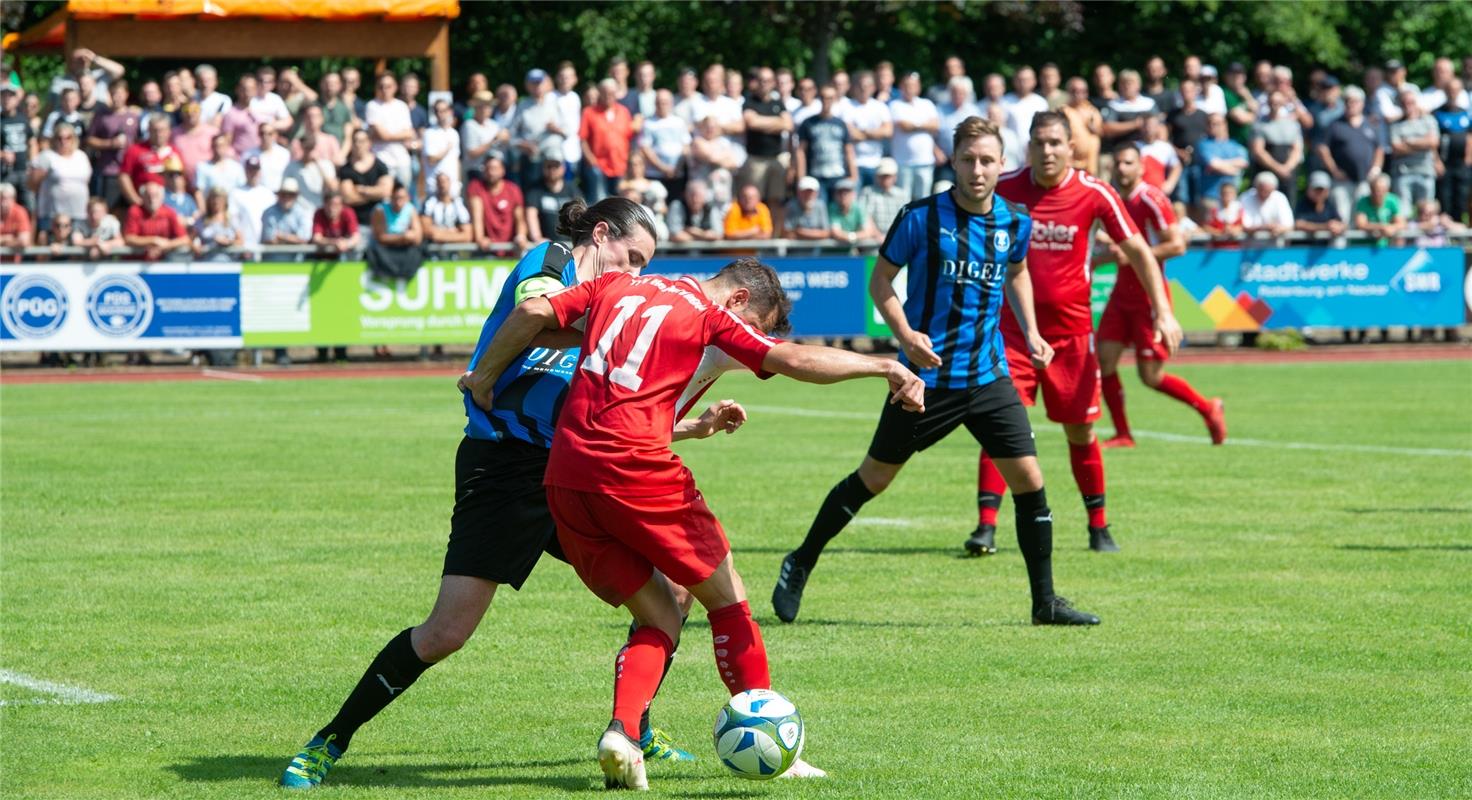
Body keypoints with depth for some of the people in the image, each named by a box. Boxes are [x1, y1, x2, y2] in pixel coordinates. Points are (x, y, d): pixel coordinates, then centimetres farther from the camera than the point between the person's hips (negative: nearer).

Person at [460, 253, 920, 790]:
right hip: (637, 471, -6)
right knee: (726, 595, 11)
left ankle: (622, 730, -9)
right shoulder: (714, 317, 2)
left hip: (564, 478, 6)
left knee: (660, 615, 14)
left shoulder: (617, 286, 20)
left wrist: (484, 377, 24)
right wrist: (885, 367, -8)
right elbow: (796, 360, -10)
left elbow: (533, 312, 14)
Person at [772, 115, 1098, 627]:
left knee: (1028, 479, -3)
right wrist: (905, 333, -17)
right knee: (874, 478, 6)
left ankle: (1045, 602, 8)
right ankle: (801, 564, 24)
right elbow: (881, 280, -2)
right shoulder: (922, 218, -12)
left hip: (988, 375, 3)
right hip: (926, 374, -3)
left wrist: (1030, 333, 9)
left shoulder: (1015, 223, 1)